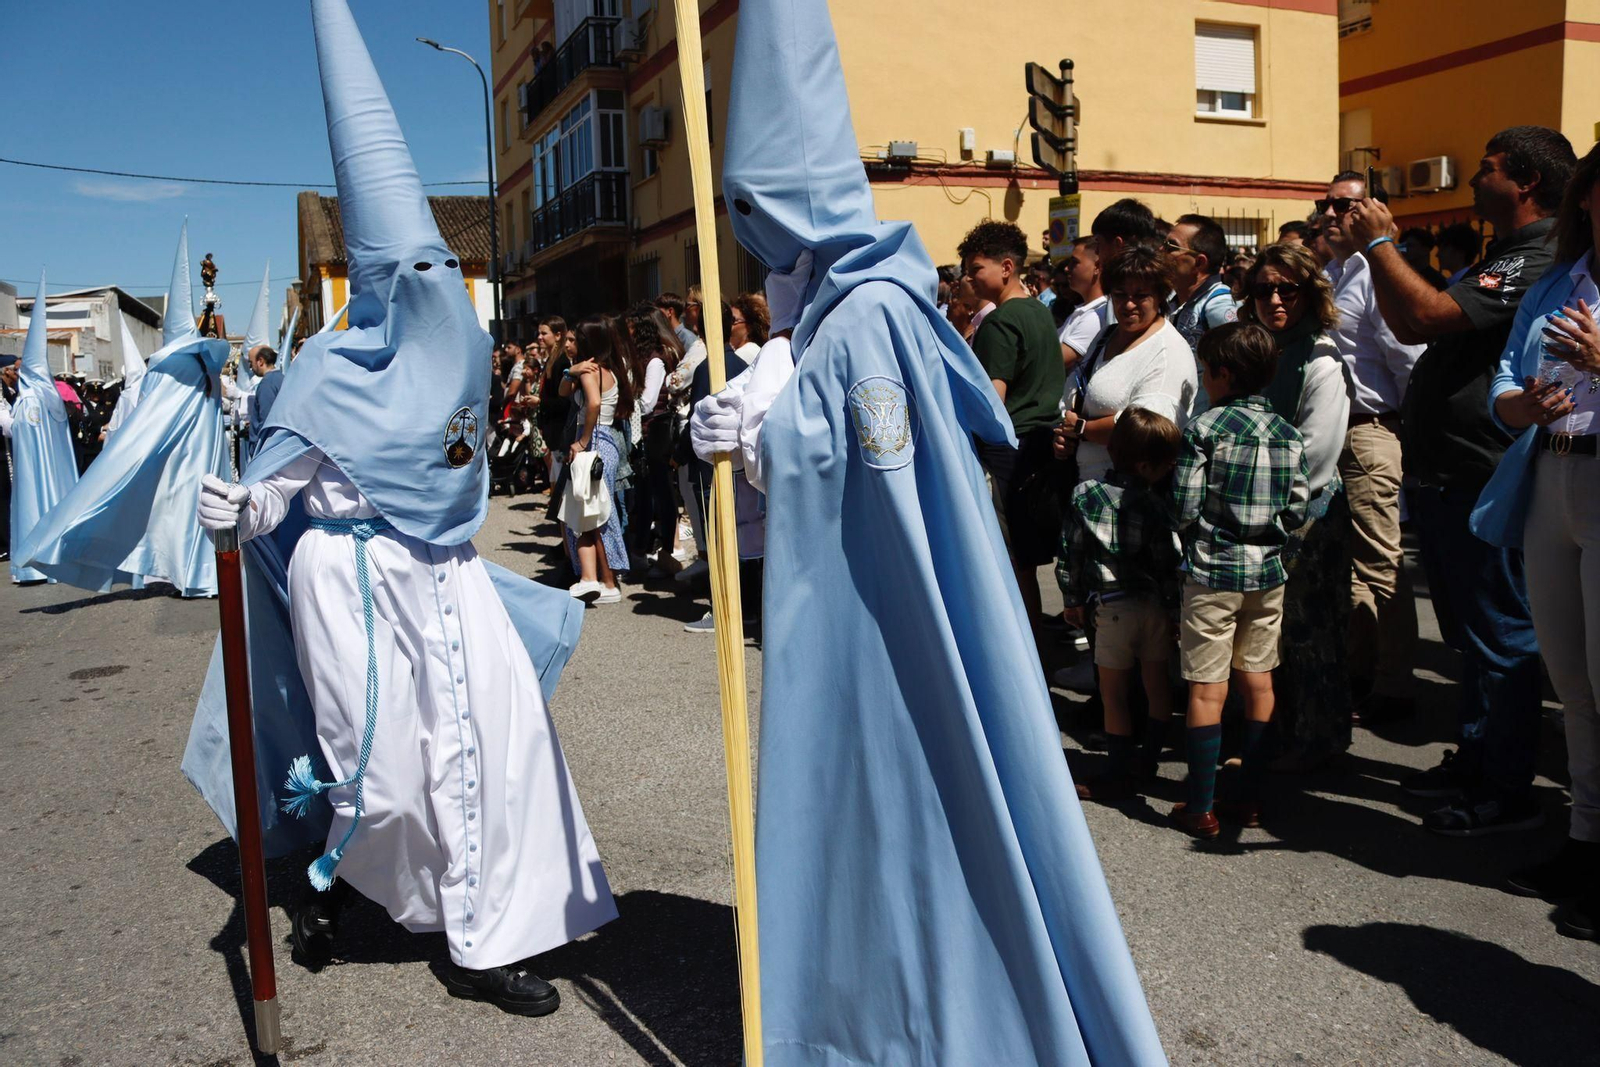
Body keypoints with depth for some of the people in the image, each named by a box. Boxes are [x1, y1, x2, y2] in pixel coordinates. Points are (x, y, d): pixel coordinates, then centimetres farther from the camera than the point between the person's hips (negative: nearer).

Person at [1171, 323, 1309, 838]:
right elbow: (1298, 510, 4)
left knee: (1207, 689, 0)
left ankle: (1201, 808, 5)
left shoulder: (1204, 428, -10)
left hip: (1213, 570, -5)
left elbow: (1185, 507, -12)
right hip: (1268, 571, 5)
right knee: (1258, 683, 12)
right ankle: (1249, 799, 19)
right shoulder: (1288, 433, 4)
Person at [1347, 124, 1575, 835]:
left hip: (1484, 481, -11)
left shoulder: (1538, 263, -15)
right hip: (1446, 477, 11)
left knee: (1498, 636, -1)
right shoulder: (1505, 258, 19)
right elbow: (1409, 326, 17)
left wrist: (1378, 243, -15)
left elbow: (1425, 315, -26)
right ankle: (1474, 757, 32)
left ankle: (1508, 792, 9)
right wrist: (1384, 249, 11)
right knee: (1471, 631, 19)